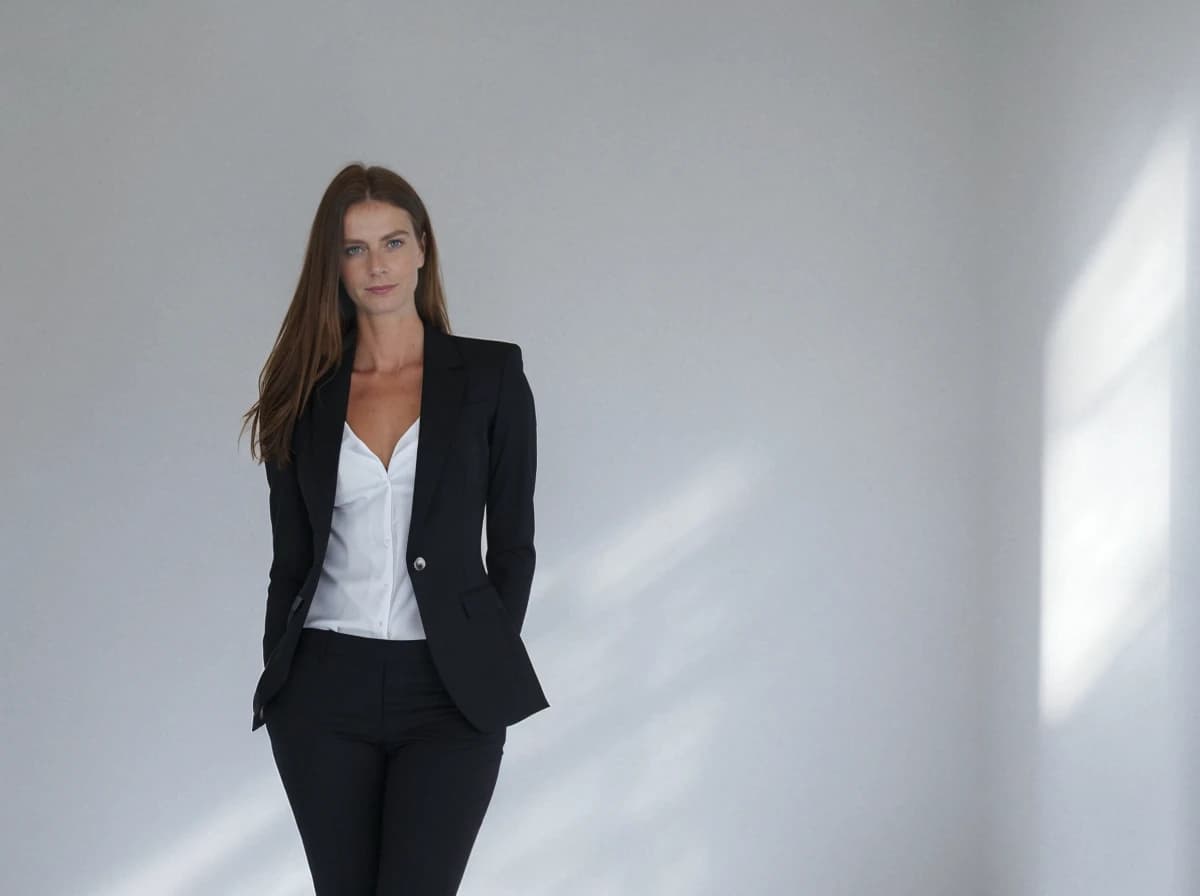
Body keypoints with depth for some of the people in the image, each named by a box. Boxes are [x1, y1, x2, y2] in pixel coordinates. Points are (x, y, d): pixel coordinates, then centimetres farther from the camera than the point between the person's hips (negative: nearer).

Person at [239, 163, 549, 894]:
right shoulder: (306, 391, 7)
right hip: (324, 690, 2)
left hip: (448, 694, -2)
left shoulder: (491, 373, 1)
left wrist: (489, 668, -1)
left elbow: (512, 540, 3)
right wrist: (277, 682, 7)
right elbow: (291, 556, 11)